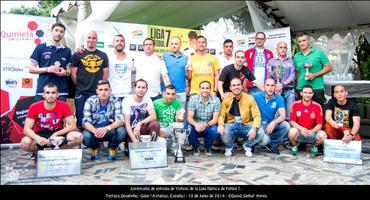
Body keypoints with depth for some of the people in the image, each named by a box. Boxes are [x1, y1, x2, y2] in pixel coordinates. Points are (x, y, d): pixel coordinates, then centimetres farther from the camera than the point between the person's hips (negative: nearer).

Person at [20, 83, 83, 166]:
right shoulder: (34, 107, -14)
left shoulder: (64, 106, -14)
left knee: (78, 137, -26)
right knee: (25, 143, -33)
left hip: (57, 135, 1)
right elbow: (26, 129, -18)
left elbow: (72, 126, -16)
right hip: (40, 135, 0)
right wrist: (37, 138, -39)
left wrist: (55, 135, -26)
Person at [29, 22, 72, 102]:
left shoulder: (67, 51, 12)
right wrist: (47, 69, -12)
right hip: (42, 91, -2)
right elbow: (31, 69, 4)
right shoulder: (40, 47, 5)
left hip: (61, 92, 2)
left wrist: (64, 72, -10)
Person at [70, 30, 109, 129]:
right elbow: (73, 74, 4)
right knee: (81, 122, 4)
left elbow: (106, 74, 11)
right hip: (82, 94, -2)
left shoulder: (103, 55, 10)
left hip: (98, 93, 2)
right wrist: (80, 86, 5)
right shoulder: (77, 55, 4)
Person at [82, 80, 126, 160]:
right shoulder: (90, 101, -10)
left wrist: (106, 128, -40)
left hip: (110, 131, 0)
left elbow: (120, 120, -21)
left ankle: (112, 148, 3)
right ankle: (95, 148, 7)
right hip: (94, 129, 1)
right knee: (85, 136, -32)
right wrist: (95, 131, -40)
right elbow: (86, 122, -17)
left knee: (121, 131, -32)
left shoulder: (115, 101, -11)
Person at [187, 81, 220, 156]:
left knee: (214, 131, -33)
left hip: (208, 127, 0)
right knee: (188, 129, -32)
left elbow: (215, 119, -14)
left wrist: (206, 124, -36)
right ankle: (196, 147, 3)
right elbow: (189, 117, -13)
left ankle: (207, 147, 4)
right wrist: (196, 124, -37)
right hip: (196, 127, 1)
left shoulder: (216, 100, -9)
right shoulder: (193, 99, -8)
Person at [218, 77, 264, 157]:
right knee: (223, 132, -33)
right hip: (232, 125, 0)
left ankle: (247, 146, 8)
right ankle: (229, 147, 4)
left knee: (260, 132, -27)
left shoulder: (249, 98, -5)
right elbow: (222, 115, -4)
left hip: (246, 125, 1)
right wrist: (221, 125, -27)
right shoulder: (226, 99, -3)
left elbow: (257, 115, -8)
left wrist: (254, 128, -27)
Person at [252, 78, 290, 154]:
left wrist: (273, 123, -34)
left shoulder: (279, 98, -5)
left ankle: (273, 143, 2)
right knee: (265, 140, -31)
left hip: (271, 123, 4)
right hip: (259, 124, -4)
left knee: (286, 125, -24)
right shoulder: (256, 96, -11)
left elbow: (283, 116, -13)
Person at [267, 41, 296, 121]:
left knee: (290, 115, -5)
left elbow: (292, 76, 2)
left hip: (289, 90, 1)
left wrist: (283, 84, -12)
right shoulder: (271, 61, 12)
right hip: (276, 90, -1)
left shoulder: (291, 61, 13)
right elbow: (269, 76, 3)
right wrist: (275, 87, -12)